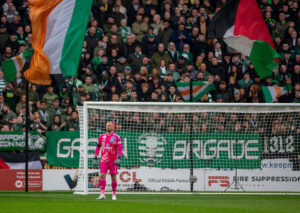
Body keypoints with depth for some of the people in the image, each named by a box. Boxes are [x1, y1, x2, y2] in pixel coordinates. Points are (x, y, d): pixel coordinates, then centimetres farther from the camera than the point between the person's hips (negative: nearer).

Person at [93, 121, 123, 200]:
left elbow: (120, 149, -5)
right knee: (102, 176, -11)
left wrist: (119, 158, -19)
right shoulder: (101, 137, 9)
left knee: (113, 177, 3)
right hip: (104, 160, 2)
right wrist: (95, 158, 9)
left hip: (113, 160, -2)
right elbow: (98, 147, 16)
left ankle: (114, 195, 17)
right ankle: (102, 194, -13)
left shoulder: (116, 137, -1)